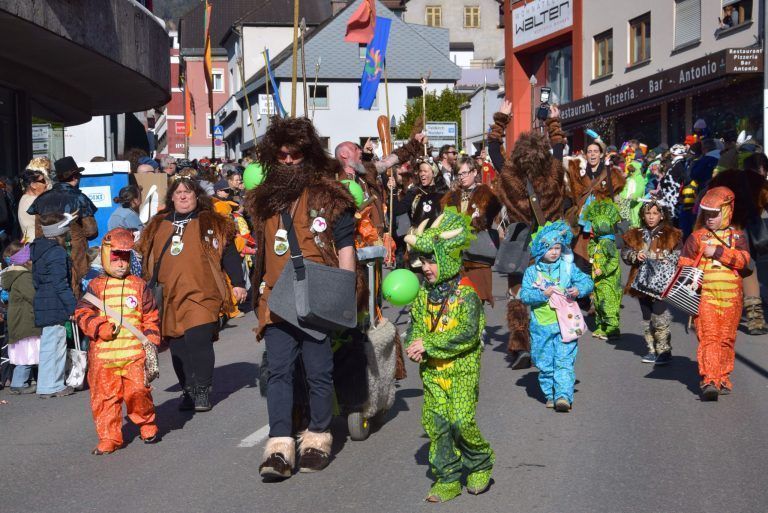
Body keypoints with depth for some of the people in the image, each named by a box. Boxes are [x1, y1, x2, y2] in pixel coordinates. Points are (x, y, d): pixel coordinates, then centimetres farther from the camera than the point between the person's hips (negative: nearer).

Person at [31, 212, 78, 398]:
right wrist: (73, 307, -15)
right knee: (53, 345, -4)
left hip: (43, 304, 10)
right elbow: (61, 284, -19)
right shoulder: (57, 253, -16)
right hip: (55, 307, -10)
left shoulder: (37, 248, 14)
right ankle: (50, 386, 0)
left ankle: (54, 384, 23)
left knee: (50, 344, 15)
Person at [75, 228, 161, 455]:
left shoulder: (138, 285, 7)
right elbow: (83, 313, 1)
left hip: (134, 353, -1)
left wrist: (151, 341, 1)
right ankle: (109, 438, 14)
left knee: (138, 392, -7)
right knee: (104, 396, 4)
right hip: (103, 353, 1)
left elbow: (151, 316, 9)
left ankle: (147, 425, 19)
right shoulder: (95, 287, 6)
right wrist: (101, 327, -13)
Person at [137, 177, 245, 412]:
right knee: (178, 347, 5)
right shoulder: (157, 226, 17)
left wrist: (238, 283, -2)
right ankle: (188, 390, 16)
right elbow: (147, 259, 23)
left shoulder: (212, 224, 6)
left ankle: (203, 391, -3)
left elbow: (229, 254, 4)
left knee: (198, 339, -15)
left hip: (201, 294, -4)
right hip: (169, 298, 4)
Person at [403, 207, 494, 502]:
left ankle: (481, 464, 17)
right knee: (435, 423, 3)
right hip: (431, 370, 6)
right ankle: (448, 479, 13)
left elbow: (468, 333, -20)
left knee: (462, 421, -10)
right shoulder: (424, 294, 8)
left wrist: (429, 344, -21)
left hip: (461, 369, -6)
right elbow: (415, 325, 13)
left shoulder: (466, 294, -11)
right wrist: (413, 346, -10)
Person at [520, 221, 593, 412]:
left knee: (564, 362, -9)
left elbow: (587, 281, 5)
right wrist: (543, 294, -20)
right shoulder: (532, 272, 2)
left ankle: (564, 396, -14)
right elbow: (525, 295, -5)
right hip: (541, 325, 1)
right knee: (545, 364, 9)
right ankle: (550, 394, 23)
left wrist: (579, 290, -15)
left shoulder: (568, 267, 4)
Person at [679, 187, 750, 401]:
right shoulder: (697, 237, 8)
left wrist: (718, 252, -14)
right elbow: (685, 263, 8)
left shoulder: (737, 236, 10)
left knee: (726, 339, 9)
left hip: (730, 295, 2)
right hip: (705, 294, -2)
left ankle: (723, 378, 22)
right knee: (708, 338, -12)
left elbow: (743, 259, -6)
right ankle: (709, 381, -18)